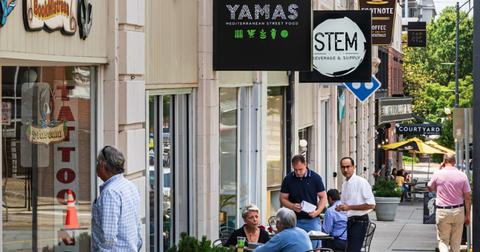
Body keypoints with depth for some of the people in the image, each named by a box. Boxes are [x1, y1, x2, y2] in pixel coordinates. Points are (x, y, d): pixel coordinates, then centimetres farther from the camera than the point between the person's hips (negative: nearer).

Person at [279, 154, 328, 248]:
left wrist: (317, 211, -14)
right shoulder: (288, 179, 3)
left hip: (312, 220, -1)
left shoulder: (315, 178, -1)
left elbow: (323, 197, 3)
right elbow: (283, 199, 7)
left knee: (315, 247, -3)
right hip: (295, 220, 1)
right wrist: (292, 206, -13)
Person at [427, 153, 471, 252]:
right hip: (458, 211, 2)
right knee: (456, 242, 13)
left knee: (443, 241, 6)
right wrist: (467, 215, 7)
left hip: (442, 211, -1)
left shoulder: (438, 174, -7)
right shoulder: (462, 175, -4)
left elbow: (430, 188, 13)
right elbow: (467, 197, -1)